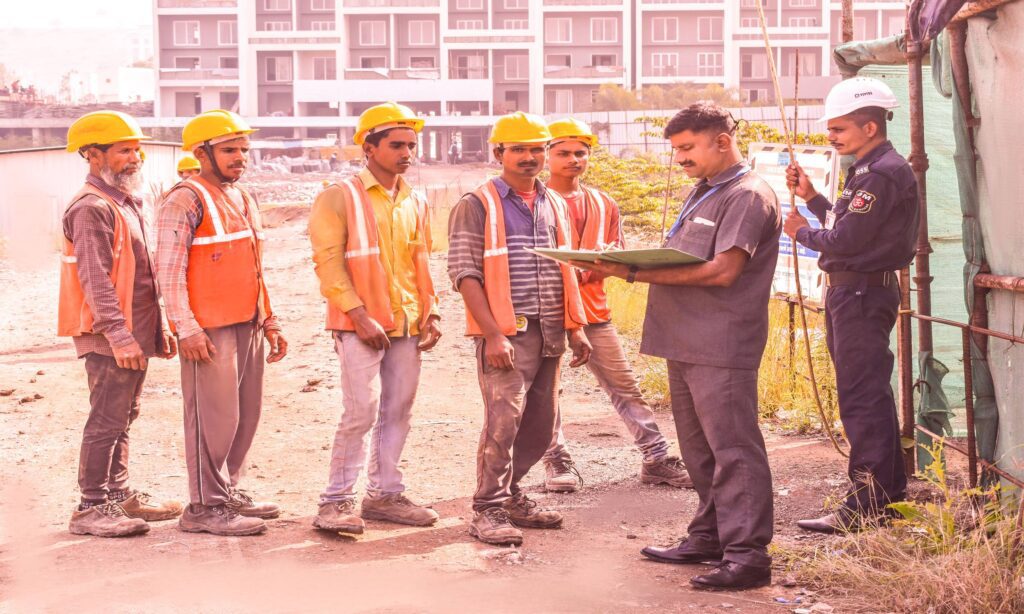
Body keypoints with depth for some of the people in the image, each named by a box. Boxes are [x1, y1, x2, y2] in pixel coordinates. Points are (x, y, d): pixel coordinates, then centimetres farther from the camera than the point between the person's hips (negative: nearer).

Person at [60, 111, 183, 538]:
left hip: (134, 333, 10)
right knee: (106, 420, -7)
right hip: (110, 338, -10)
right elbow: (95, 279, -21)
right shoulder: (92, 208, -13)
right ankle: (91, 508, -3)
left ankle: (119, 496, 24)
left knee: (122, 418, 16)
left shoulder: (126, 203, 19)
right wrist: (119, 335, -26)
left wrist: (158, 327, 22)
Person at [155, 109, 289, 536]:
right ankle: (204, 506, 0)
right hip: (209, 330, -8)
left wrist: (269, 321, 19)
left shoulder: (243, 200, 18)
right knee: (215, 416, -7)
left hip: (247, 325, 8)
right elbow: (169, 271, -14)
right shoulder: (185, 201, -9)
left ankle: (229, 491, 22)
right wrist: (187, 328, -19)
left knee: (247, 413, 11)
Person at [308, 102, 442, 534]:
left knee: (398, 412, 8)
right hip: (361, 326, -6)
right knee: (361, 411, -11)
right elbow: (328, 263, -11)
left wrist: (431, 313, 8)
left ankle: (384, 494, 18)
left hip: (408, 326, 6)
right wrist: (359, 315, -17)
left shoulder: (415, 203, 13)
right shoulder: (339, 198, -6)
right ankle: (337, 500, -2)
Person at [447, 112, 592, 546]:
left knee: (541, 424, 10)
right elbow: (464, 273, -10)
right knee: (503, 420, -11)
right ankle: (488, 511, -1)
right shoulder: (478, 205, -4)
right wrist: (492, 333, -17)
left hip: (550, 333, 7)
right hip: (506, 332, -6)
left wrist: (576, 327, 14)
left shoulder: (555, 205, 16)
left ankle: (509, 494, 25)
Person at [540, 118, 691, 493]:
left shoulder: (603, 204, 13)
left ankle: (656, 458, 8)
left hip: (592, 307, 4)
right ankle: (557, 461, 12)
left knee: (625, 385, 4)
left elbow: (618, 252, 17)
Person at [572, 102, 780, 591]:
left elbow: (720, 272, -19)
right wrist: (629, 264, 1)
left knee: (733, 450, -8)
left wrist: (638, 273, -19)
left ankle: (747, 554, -7)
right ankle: (710, 537, 24)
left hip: (721, 348, -9)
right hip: (687, 343, 9)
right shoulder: (703, 193, 21)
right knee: (700, 452, 14)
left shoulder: (748, 196, -10)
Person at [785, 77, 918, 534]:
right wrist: (811, 197, 10)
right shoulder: (870, 170, 16)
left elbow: (845, 240, -21)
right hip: (851, 291, 11)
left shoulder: (882, 174, -18)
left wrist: (802, 233, -5)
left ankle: (867, 504, -8)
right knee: (870, 393, 16)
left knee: (862, 397, -10)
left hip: (863, 293, -11)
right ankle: (890, 490, 25)